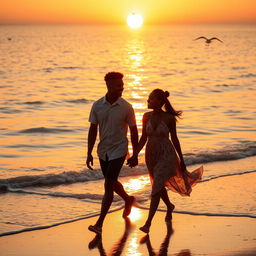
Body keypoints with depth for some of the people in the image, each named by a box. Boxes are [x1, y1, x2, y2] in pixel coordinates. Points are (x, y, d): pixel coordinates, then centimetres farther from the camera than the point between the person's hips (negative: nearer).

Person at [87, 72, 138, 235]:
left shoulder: (126, 107, -10)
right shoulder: (97, 106, -3)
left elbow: (133, 131, -1)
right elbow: (93, 130, 3)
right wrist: (89, 153, 0)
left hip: (118, 150, -4)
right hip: (103, 151, 4)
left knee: (108, 186, -11)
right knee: (112, 183, 20)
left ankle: (99, 224, -8)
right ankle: (128, 200, 50)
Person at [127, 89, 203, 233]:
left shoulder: (169, 118, -12)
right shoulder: (147, 116, -1)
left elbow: (174, 139, -2)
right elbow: (144, 138, 6)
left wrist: (181, 159, 4)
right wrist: (135, 155, -1)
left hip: (166, 156, -5)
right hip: (151, 155, 5)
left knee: (157, 187, -14)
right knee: (159, 185, 20)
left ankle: (148, 223, -14)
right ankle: (170, 206, 50)